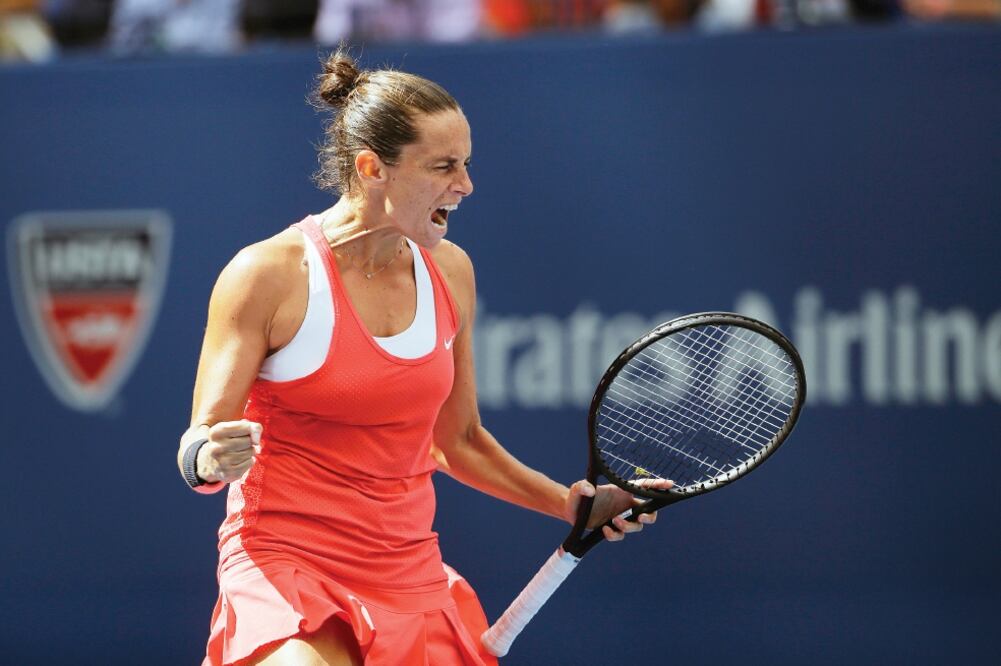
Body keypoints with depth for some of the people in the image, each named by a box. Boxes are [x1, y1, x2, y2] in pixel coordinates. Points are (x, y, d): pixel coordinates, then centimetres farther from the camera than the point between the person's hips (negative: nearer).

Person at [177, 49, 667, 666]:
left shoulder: (449, 272, 6)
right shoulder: (270, 274, -10)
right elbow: (197, 449, -8)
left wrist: (572, 504, 11)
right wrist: (210, 460, -30)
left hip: (410, 573, 6)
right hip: (283, 563, -6)